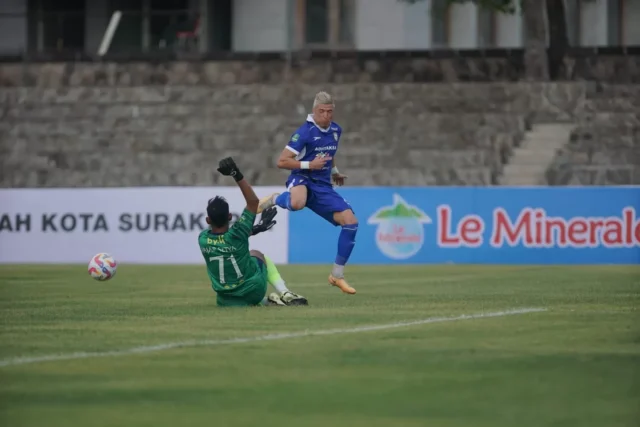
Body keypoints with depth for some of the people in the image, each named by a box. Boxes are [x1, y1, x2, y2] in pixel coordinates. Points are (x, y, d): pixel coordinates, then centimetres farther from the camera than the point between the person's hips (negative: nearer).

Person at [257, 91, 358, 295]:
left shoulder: (336, 130, 9)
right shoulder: (305, 132, -14)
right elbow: (282, 161, -15)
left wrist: (334, 171, 25)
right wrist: (309, 165, -22)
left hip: (323, 186, 7)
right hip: (302, 180, -7)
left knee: (351, 222, -9)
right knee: (297, 203, -45)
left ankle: (337, 275, 4)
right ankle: (274, 199, -5)